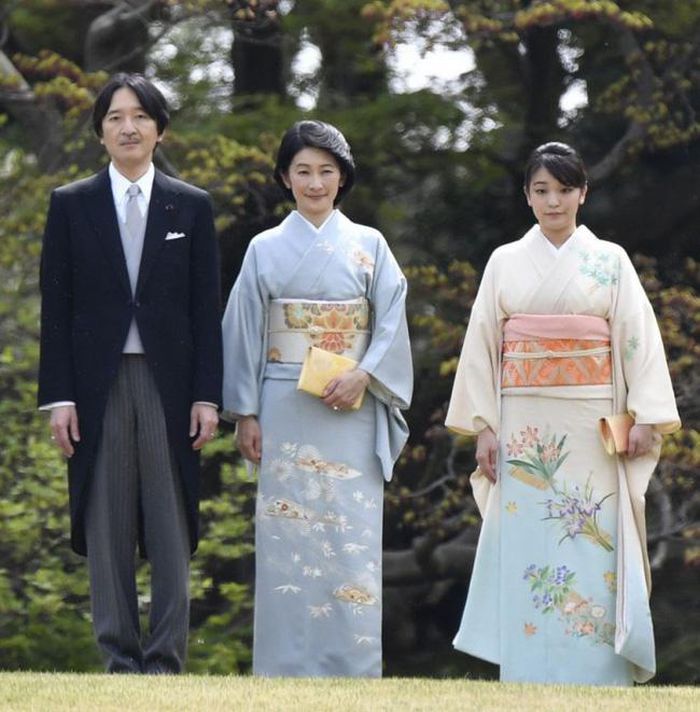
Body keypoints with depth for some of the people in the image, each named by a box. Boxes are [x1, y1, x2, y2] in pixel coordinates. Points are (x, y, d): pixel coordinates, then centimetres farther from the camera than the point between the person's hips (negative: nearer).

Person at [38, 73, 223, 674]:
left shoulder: (191, 207, 7)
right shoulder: (71, 205, 6)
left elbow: (206, 308, 5)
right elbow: (56, 307, 4)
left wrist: (207, 396, -2)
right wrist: (58, 396, -4)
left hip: (168, 382, 0)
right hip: (99, 384, 0)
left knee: (171, 528, -1)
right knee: (107, 527, 2)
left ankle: (167, 662, 2)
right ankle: (121, 659, 7)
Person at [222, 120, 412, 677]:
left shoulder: (369, 246, 7)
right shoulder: (266, 250, 7)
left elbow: (392, 323, 4)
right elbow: (245, 333, 6)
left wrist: (363, 375, -12)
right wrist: (245, 414, 1)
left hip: (351, 414, 0)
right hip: (285, 412, 0)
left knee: (353, 536, -4)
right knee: (287, 536, -3)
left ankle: (354, 667, -1)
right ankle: (287, 667, 1)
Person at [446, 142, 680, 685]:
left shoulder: (609, 261, 5)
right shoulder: (505, 262, 8)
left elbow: (640, 339, 1)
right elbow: (482, 345, 7)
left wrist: (646, 417, -7)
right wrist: (483, 426, 0)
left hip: (592, 430, -1)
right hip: (523, 430, 1)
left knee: (595, 548, -5)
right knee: (525, 551, -1)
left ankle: (599, 678, -1)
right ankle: (529, 683, 2)